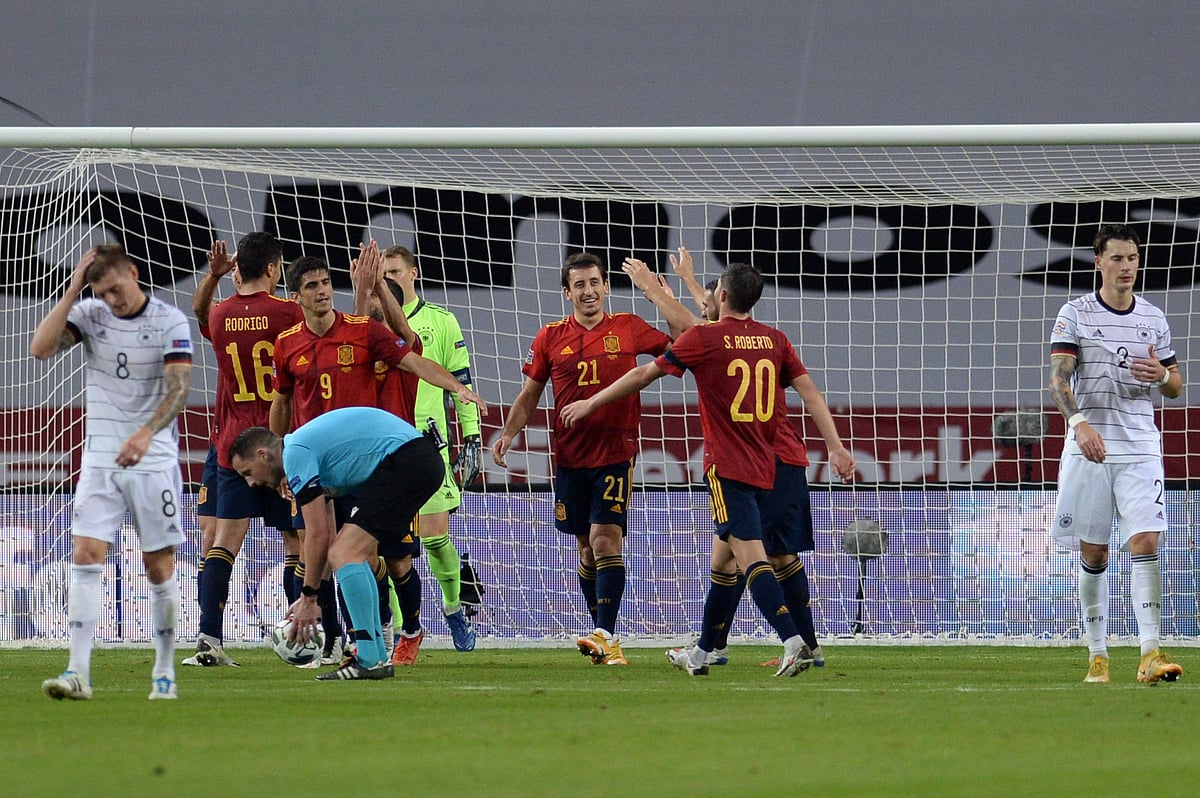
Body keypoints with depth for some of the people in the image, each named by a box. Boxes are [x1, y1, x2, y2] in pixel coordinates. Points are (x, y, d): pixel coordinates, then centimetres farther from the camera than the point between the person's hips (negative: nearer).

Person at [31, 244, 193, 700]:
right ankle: (78, 672, -14)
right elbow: (40, 349, -10)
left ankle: (165, 672, 13)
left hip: (154, 459, -2)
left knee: (159, 567, 1)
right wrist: (72, 290, -14)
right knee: (85, 557, -10)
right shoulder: (90, 316, 3)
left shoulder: (170, 322, -6)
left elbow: (179, 389, -15)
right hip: (101, 457, 2)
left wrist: (146, 433, -32)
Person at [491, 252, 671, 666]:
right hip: (570, 457, 3)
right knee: (588, 548, 8)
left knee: (605, 539, -15)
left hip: (616, 453, -3)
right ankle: (606, 642, 16)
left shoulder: (628, 329, 2)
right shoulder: (550, 338, 6)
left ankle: (605, 634, -21)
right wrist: (508, 434, -2)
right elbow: (529, 394, 13)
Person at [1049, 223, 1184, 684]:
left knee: (1145, 543, -12)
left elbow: (1176, 387, 19)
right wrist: (1080, 422, -28)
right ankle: (1097, 655, 12)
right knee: (1093, 555, 2)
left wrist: (1162, 375, -6)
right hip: (1089, 448, -2)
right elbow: (1058, 378, -10)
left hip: (1140, 448, 2)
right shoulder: (1075, 314, 1)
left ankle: (1150, 655, -18)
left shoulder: (1153, 319, 11)